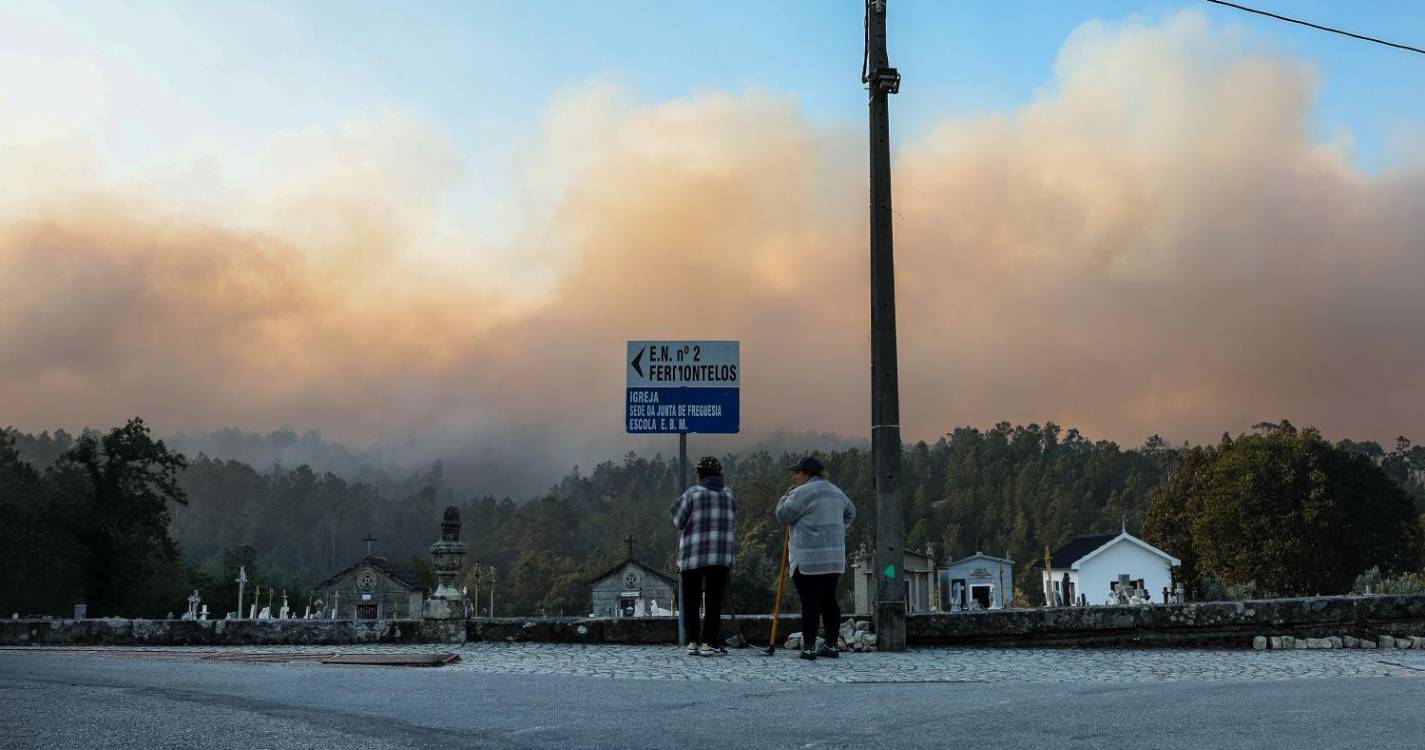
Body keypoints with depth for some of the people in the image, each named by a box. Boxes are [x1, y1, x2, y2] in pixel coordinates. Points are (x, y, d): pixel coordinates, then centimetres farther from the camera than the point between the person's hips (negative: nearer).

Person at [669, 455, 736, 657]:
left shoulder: (692, 493, -5)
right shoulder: (728, 494, 7)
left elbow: (679, 522, 1)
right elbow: (733, 524, 12)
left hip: (692, 556, -2)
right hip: (721, 556, 2)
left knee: (691, 600, 7)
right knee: (713, 600, 4)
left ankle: (693, 642, 6)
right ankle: (709, 642, -1)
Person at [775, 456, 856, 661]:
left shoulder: (801, 493, -11)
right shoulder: (836, 492, 15)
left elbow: (782, 517, -7)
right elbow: (850, 512, 29)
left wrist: (787, 496, 6)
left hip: (807, 559, -7)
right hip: (835, 557, 7)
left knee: (810, 602, -5)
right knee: (829, 600, 11)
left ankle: (809, 648, -5)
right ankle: (832, 645, 14)